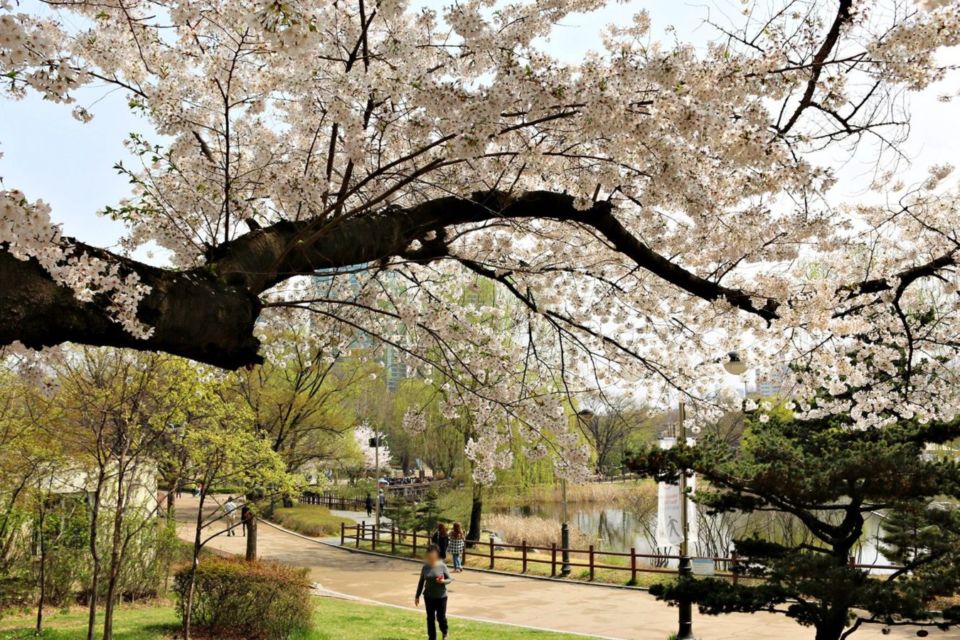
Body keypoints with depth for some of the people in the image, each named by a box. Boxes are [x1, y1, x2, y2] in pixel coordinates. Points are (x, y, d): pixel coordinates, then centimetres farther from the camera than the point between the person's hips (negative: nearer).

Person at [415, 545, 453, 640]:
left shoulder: (442, 566, -9)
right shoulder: (425, 567, -1)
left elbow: (450, 578, -3)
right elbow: (421, 582, 7)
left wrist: (444, 581, -25)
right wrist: (417, 596, 8)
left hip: (441, 597, -2)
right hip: (429, 597, 2)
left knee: (441, 617, 5)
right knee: (430, 618, 8)